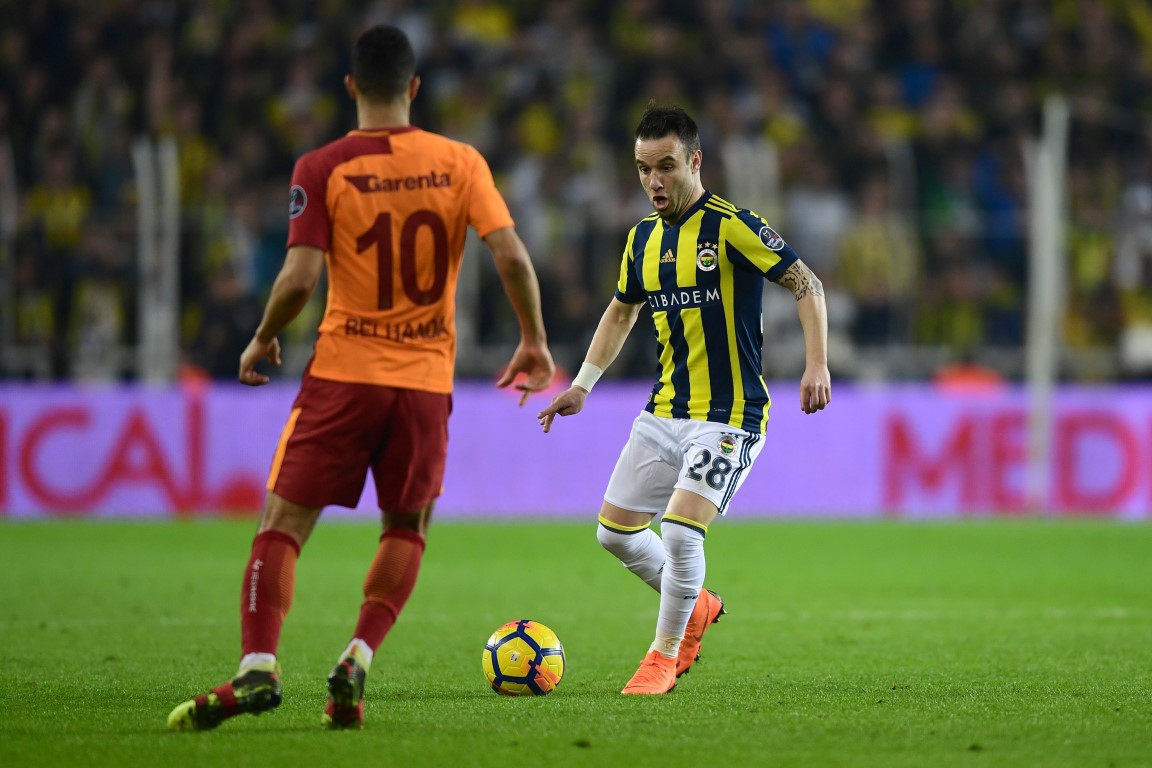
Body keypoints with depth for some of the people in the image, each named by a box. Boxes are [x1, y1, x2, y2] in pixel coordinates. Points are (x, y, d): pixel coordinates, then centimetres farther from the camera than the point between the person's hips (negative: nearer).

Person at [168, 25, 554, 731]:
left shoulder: (322, 169, -4)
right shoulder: (460, 163, 2)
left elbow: (300, 278, -11)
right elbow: (512, 255, -6)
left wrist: (262, 340, 6)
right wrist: (534, 341, 7)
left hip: (344, 372, -2)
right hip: (426, 379, 2)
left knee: (284, 521, 1)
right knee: (407, 530, 17)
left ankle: (257, 667, -15)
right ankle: (357, 664, -1)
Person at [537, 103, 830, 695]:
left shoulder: (731, 226, -13)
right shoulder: (643, 238, 8)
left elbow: (807, 285, -11)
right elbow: (622, 311, 25)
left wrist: (817, 365, -22)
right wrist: (582, 385, 19)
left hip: (728, 417, -8)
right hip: (664, 413, 8)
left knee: (680, 529, -21)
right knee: (615, 530, 8)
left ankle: (665, 654, 0)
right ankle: (697, 606, 32)